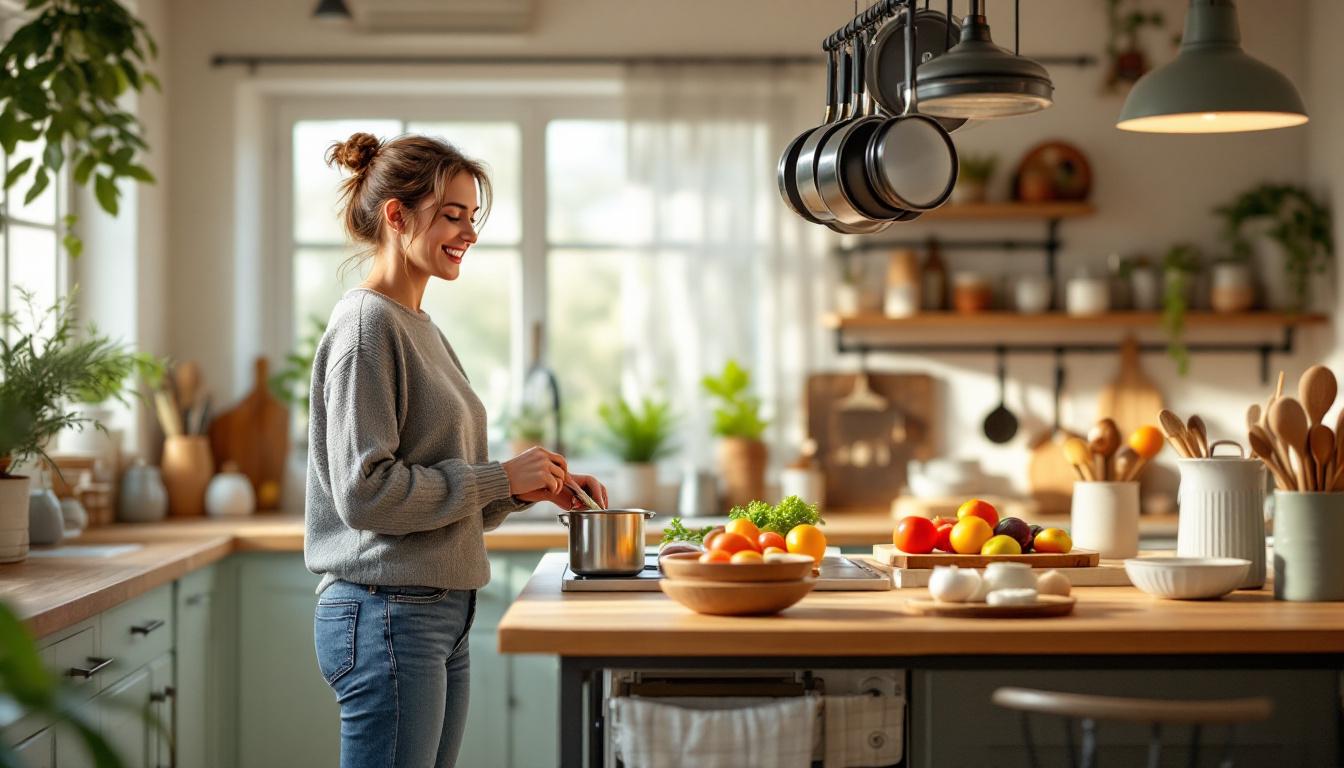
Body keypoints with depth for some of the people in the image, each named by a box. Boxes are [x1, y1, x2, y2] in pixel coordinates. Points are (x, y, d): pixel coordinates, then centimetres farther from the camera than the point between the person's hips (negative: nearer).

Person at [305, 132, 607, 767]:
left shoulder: (422, 329, 16)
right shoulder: (367, 323, -11)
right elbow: (365, 491, -19)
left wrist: (532, 487, 5)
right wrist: (501, 478, -14)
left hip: (441, 618, 9)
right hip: (387, 615, -9)